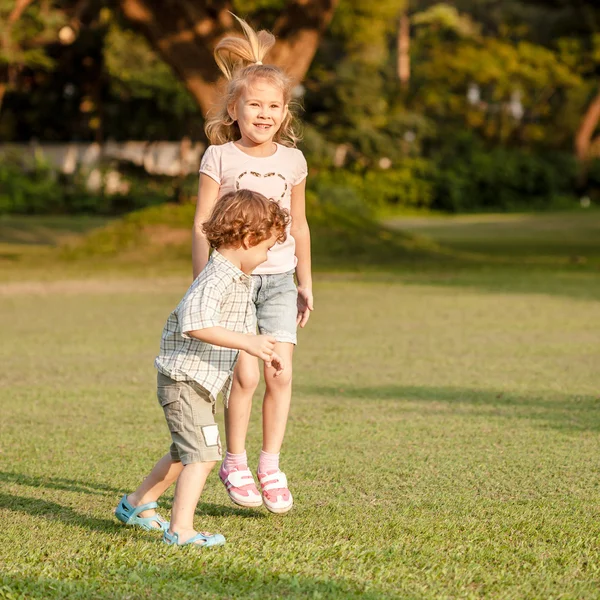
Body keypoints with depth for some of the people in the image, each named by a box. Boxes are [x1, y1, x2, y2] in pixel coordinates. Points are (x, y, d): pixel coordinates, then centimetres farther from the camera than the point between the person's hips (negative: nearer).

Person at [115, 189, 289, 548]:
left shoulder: (240, 280, 11)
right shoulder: (217, 279, -23)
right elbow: (197, 324, -37)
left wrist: (263, 351, 20)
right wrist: (247, 342, -37)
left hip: (201, 382, 11)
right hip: (186, 379, -11)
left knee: (187, 452, 24)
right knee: (203, 454, -15)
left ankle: (138, 505, 38)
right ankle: (181, 529, -16)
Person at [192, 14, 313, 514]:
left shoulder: (292, 161, 7)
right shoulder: (220, 158, -3)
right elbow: (202, 225, -2)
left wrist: (306, 283, 18)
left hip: (278, 279, 3)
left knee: (280, 375, -6)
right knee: (246, 374, -12)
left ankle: (271, 467, 5)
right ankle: (235, 464, 6)